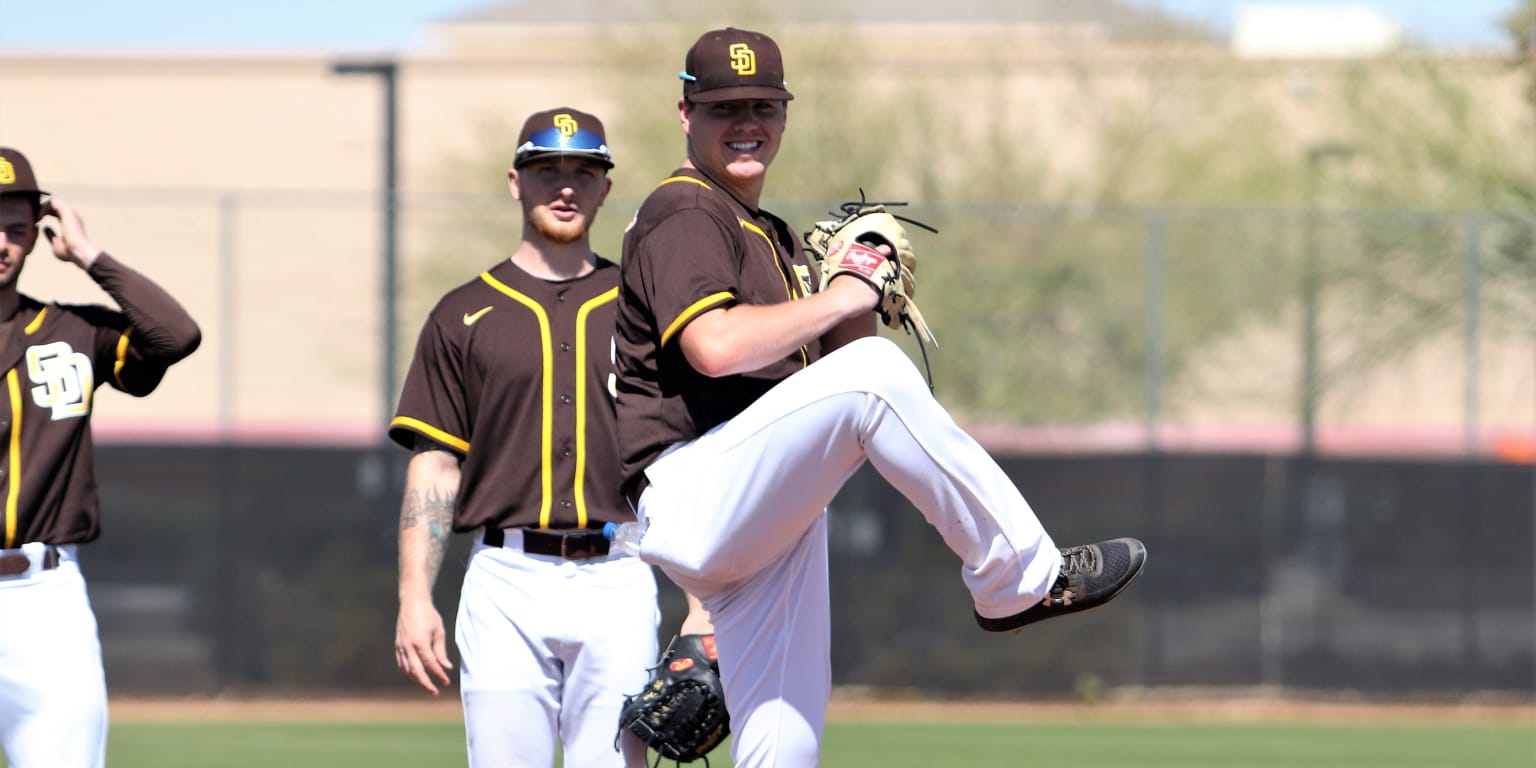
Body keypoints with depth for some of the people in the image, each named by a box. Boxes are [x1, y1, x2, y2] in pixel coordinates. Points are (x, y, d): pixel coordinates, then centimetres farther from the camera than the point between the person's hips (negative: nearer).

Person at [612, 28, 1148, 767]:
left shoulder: (773, 238, 27)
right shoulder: (682, 216, -4)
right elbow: (715, 346, -23)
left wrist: (866, 301, 5)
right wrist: (836, 300, -12)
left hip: (770, 531, 10)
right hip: (689, 498, -10)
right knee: (872, 373, -28)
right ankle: (1020, 578, -24)